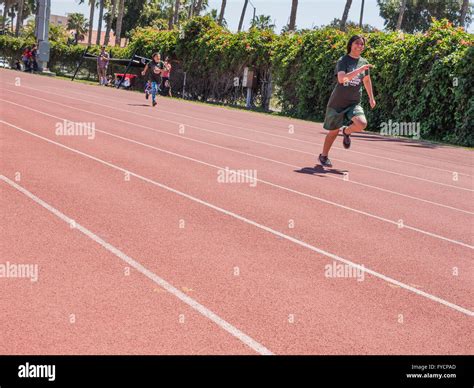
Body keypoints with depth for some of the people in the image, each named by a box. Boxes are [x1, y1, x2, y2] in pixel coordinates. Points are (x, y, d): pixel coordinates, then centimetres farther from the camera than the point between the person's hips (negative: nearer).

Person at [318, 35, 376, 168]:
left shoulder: (364, 62, 6)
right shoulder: (343, 60, -11)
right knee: (334, 131, 7)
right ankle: (323, 156, 31)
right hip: (338, 102, -3)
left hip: (354, 102, 3)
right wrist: (360, 69, -32)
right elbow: (341, 79, -29)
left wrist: (371, 97, 24)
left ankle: (347, 132, 12)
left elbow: (366, 80, 24)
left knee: (362, 124, -23)